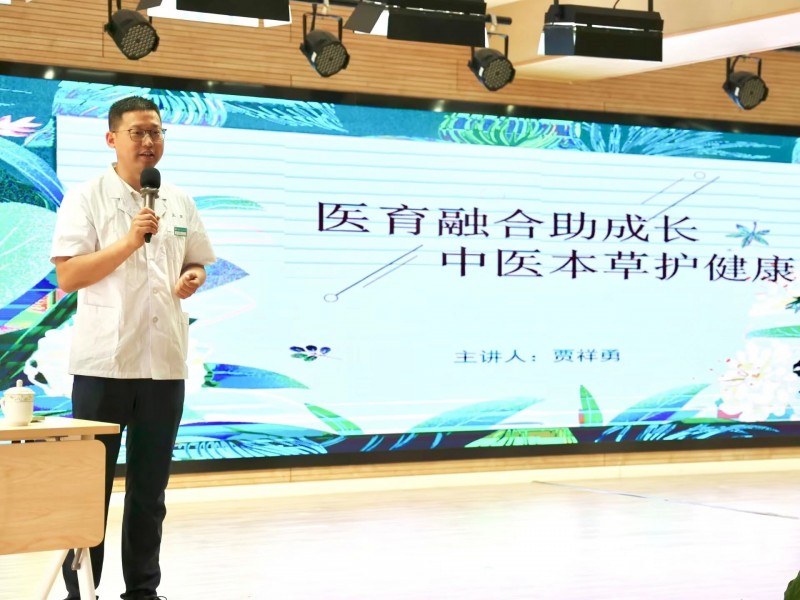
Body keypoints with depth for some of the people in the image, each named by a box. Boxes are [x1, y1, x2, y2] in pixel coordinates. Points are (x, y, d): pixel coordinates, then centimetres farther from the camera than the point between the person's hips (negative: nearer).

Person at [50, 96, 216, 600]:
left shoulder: (180, 203, 12)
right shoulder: (87, 199, -4)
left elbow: (196, 264, 22)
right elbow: (67, 277, -11)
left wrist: (193, 279, -2)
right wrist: (129, 243, -20)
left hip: (165, 363, 5)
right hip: (103, 363, -4)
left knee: (150, 487, 11)